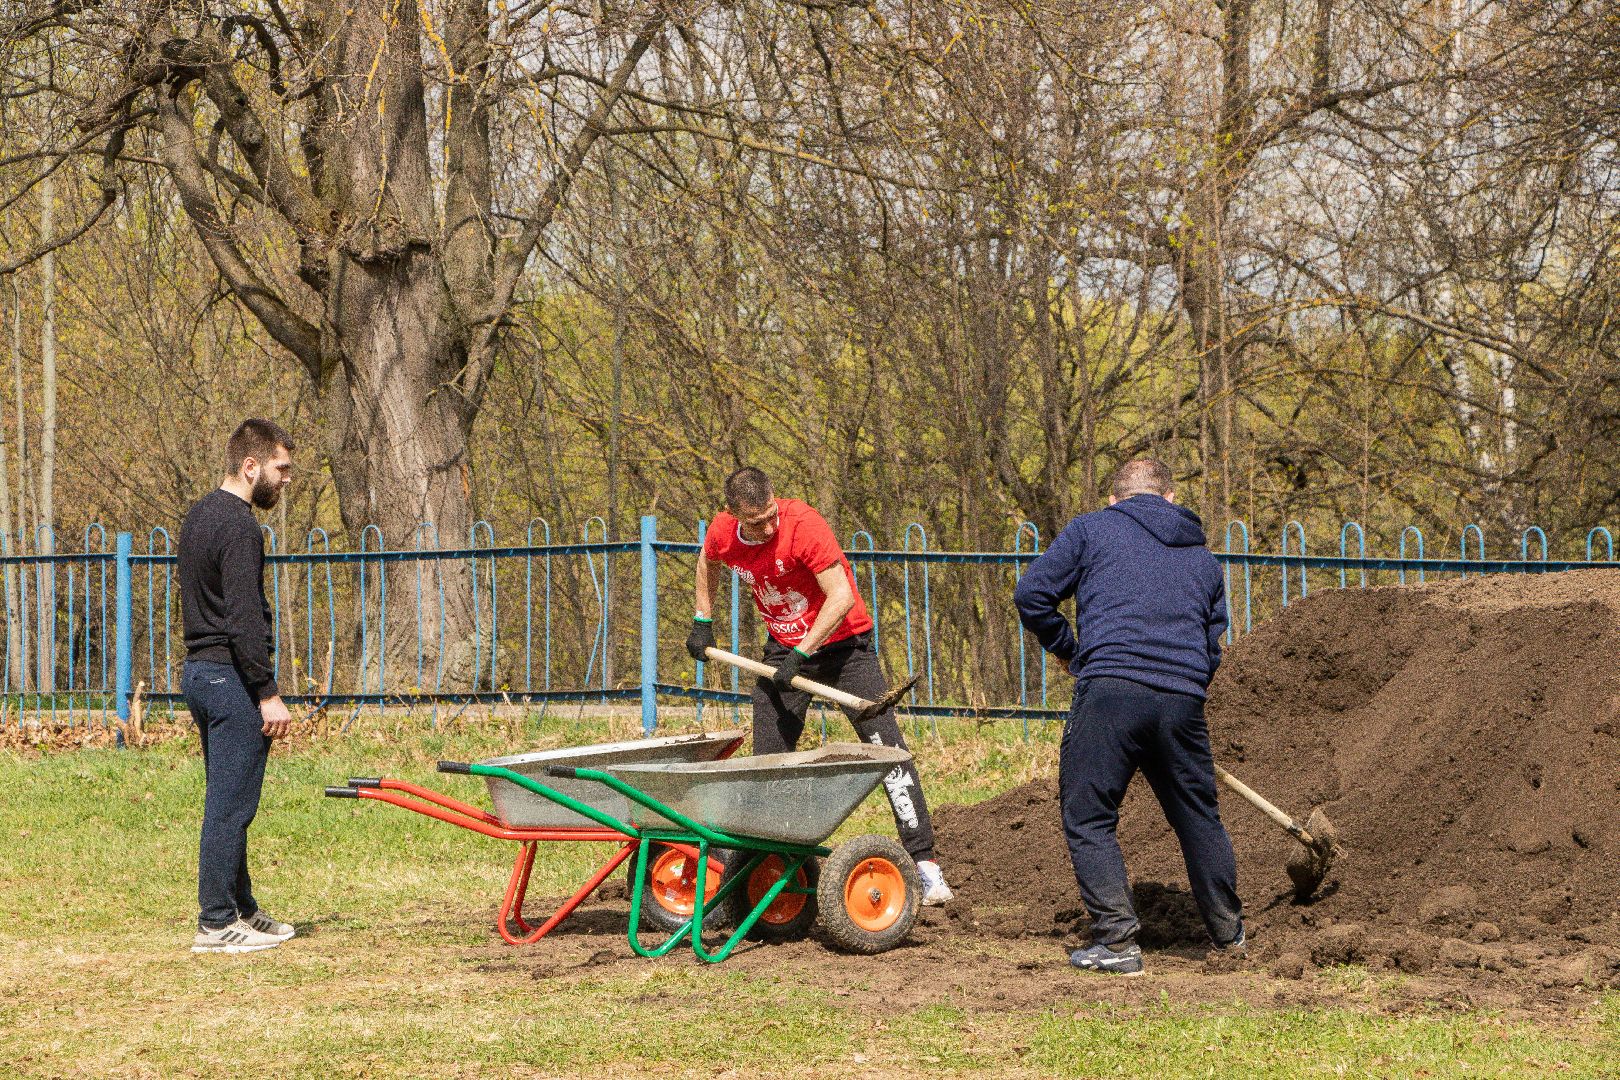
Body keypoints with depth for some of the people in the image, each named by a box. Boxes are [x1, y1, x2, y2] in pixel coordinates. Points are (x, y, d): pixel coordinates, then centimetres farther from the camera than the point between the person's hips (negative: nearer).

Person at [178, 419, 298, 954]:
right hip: (231, 676, -10)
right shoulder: (238, 526, -16)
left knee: (227, 802, 16)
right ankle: (216, 924, -4)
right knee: (230, 804, -6)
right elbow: (244, 621, -22)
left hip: (200, 670, 10)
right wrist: (268, 694, -20)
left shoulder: (201, 515, 16)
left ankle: (240, 909, 23)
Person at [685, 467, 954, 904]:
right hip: (783, 647, 5)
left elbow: (841, 598, -27)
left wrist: (800, 655, -27)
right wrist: (703, 622, 13)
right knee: (767, 762, 5)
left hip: (842, 642, -5)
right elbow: (708, 562, 16)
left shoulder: (802, 524, -27)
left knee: (887, 748, -14)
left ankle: (924, 861, -14)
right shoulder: (723, 533, -11)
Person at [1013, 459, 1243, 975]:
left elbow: (1031, 594, 5)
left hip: (1109, 689, -4)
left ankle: (1117, 941, -6)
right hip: (1183, 700, 4)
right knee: (1199, 817, 18)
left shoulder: (1092, 530, 12)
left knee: (1088, 818, 3)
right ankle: (1228, 932, 30)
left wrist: (1067, 648, 20)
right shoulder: (1203, 557, 26)